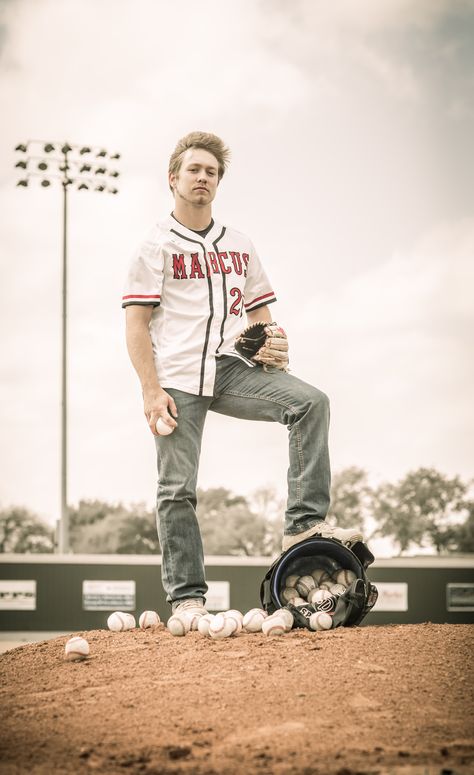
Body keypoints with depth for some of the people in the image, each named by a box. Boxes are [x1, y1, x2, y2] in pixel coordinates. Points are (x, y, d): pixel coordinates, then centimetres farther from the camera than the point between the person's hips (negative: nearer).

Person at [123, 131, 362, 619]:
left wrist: (272, 347, -1)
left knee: (311, 402, -20)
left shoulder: (239, 246, 19)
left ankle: (304, 524, -21)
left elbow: (260, 314, 22)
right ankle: (186, 597, 1)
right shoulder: (156, 245, 5)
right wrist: (151, 390, -13)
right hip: (176, 378, -3)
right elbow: (136, 324, -2)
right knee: (177, 489, -6)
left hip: (230, 369, 4)